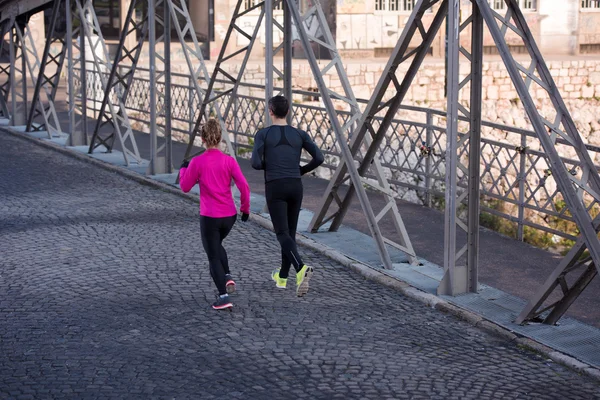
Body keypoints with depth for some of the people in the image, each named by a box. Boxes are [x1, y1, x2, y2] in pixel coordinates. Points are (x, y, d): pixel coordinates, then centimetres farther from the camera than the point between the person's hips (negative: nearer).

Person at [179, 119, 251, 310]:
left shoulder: (197, 162, -10)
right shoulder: (229, 161, -6)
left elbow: (185, 187, 2)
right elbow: (244, 187, -8)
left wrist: (183, 169, 19)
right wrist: (245, 208, 6)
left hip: (209, 217, -3)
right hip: (230, 215, 3)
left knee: (213, 256, 6)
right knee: (217, 245, 30)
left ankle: (223, 297, -2)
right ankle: (228, 277, 13)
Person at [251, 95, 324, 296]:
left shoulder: (263, 134, -4)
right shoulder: (300, 134, 4)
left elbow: (256, 163, -11)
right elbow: (319, 158, -4)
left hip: (275, 189, -4)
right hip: (296, 187, 4)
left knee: (283, 234, -7)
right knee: (290, 232, 18)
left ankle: (301, 268, -32)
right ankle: (282, 276, 28)